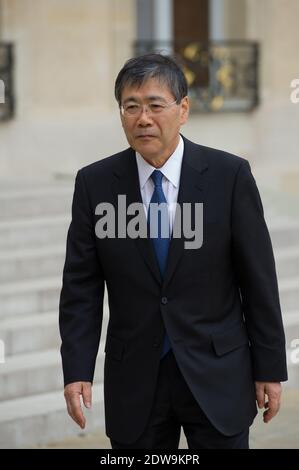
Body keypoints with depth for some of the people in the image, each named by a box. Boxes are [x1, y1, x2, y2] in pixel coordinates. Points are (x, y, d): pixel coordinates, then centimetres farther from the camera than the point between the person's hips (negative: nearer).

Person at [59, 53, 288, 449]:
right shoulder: (96, 183, -1)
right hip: (134, 382, 1)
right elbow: (81, 287, 0)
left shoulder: (230, 175, -5)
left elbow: (259, 278, -2)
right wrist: (77, 371, -9)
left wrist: (270, 369, -1)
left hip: (216, 375, -1)